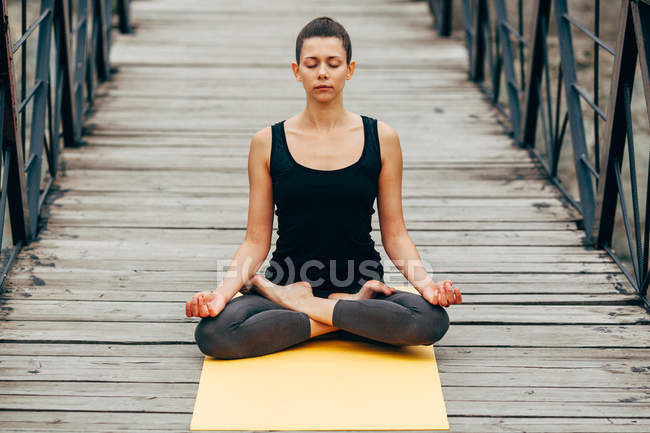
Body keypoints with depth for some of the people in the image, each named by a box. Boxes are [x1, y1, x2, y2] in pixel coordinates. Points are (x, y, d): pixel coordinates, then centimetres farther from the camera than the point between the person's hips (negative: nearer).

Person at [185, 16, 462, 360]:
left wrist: (425, 283, -13)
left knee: (432, 320, -33)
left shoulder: (381, 138, 2)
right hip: (287, 279, 0)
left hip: (361, 283, 0)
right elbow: (256, 241, 2)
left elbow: (394, 233, 5)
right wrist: (223, 290, -15)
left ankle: (301, 305, -14)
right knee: (212, 333, -31)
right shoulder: (268, 143, 2)